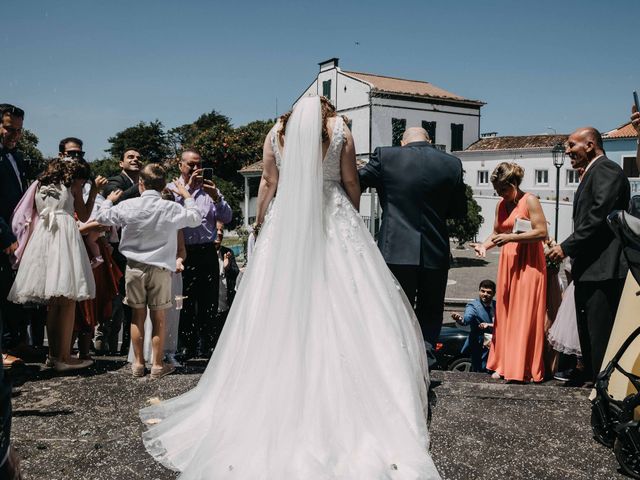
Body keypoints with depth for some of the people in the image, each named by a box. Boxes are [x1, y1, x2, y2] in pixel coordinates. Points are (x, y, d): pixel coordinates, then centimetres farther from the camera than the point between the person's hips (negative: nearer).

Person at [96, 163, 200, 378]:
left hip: (134, 267, 1)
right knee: (158, 317, 5)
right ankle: (158, 365, 11)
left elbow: (102, 217, 6)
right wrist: (187, 197, 21)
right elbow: (195, 218, 7)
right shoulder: (171, 209, -8)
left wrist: (109, 200, 25)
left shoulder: (127, 206, -6)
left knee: (138, 315, 10)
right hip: (160, 268, -1)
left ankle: (138, 363, 17)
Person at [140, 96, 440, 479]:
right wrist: (354, 218, 18)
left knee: (280, 311, 4)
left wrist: (261, 224, 15)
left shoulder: (277, 131, 9)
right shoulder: (340, 128, 5)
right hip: (334, 221, -2)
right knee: (342, 308, 0)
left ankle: (277, 404, 11)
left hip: (287, 223, 2)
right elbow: (351, 181, 5)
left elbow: (269, 183, 7)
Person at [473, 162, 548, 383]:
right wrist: (484, 245, -2)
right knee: (504, 314, 7)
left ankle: (525, 369, 2)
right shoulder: (501, 205, 11)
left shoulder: (530, 201, -8)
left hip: (528, 263, -6)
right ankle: (504, 364, 14)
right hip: (508, 263, 6)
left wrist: (511, 237, -20)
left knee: (525, 316, -5)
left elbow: (542, 232, -14)